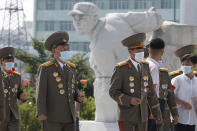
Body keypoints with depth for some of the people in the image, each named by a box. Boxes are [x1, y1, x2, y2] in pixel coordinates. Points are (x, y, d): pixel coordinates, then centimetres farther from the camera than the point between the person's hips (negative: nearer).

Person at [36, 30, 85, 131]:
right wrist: (41, 113, -17)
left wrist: (78, 96, 2)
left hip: (68, 116, 6)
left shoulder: (71, 67, 15)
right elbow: (41, 92, -8)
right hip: (52, 117, -6)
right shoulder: (45, 68, -3)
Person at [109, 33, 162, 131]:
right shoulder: (121, 68, -12)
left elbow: (150, 92, 11)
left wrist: (157, 112, 10)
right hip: (126, 115, -6)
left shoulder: (145, 66, 6)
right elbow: (113, 92, -12)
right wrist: (129, 100, -27)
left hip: (142, 115, 6)